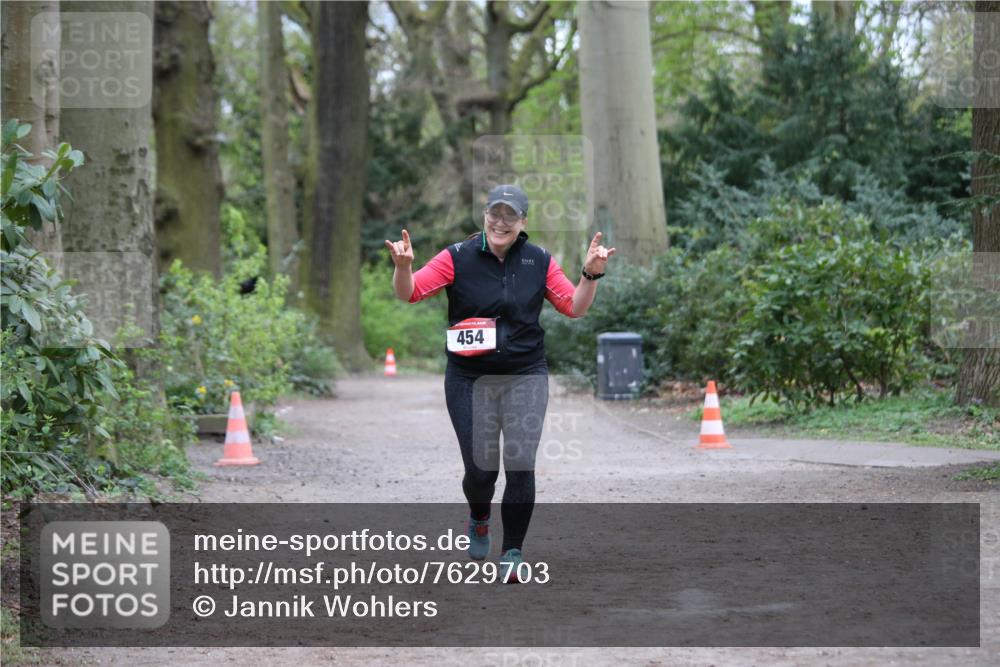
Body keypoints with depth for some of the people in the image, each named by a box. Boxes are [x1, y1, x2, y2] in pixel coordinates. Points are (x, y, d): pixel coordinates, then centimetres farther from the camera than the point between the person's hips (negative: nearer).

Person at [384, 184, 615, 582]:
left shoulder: (539, 262, 3)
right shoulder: (457, 258, -4)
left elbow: (574, 307, 8)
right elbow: (408, 293, -9)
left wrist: (591, 274, -9)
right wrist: (402, 266, -30)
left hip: (525, 377, 1)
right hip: (470, 380, -1)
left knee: (520, 466, -9)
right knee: (480, 469, 0)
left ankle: (512, 553, 3)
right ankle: (479, 519, 35)